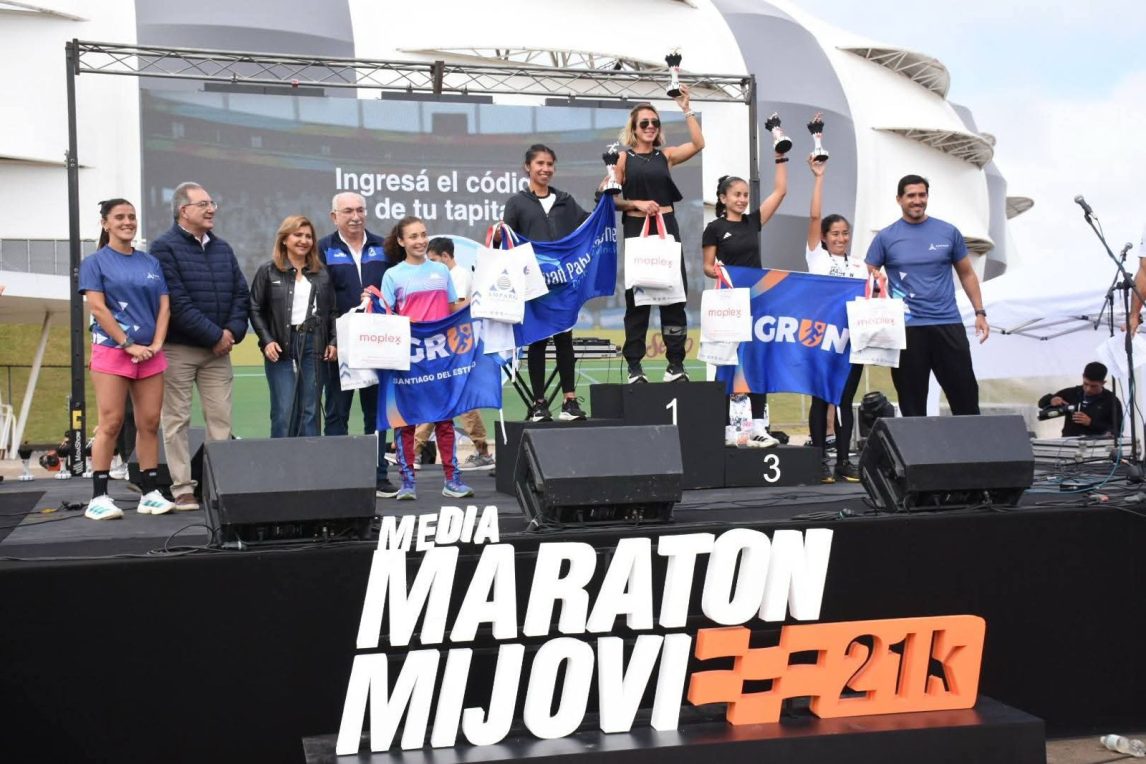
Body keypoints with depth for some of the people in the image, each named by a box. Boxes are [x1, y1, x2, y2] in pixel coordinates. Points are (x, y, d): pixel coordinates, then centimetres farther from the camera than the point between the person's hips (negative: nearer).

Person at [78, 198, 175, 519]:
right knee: (111, 423, -7)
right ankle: (98, 497, -3)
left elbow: (164, 306, 10)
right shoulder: (95, 262, 2)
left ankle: (150, 493, 8)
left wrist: (156, 344, -5)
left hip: (150, 354, 4)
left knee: (150, 423, 3)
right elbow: (97, 307, -7)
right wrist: (128, 344, -13)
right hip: (111, 350, -4)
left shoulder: (151, 263, 14)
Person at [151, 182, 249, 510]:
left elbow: (241, 294, 11)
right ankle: (182, 488, 6)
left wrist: (232, 331, -5)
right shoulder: (165, 248, -7)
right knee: (176, 420, 1)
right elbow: (176, 303, -15)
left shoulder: (223, 249, 13)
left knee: (221, 419, 4)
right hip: (178, 349, -5)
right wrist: (215, 335, -14)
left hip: (219, 349, 5)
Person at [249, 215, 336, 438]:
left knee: (310, 411, 5)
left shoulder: (321, 274, 12)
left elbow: (331, 311, 14)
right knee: (284, 412, -5)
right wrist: (267, 341, -10)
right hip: (282, 348, -3)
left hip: (313, 346, 3)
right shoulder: (268, 271, 2)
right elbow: (255, 309, 1)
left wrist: (333, 342, 1)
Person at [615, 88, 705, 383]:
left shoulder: (666, 155, 9)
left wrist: (686, 109, -8)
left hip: (666, 227, 2)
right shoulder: (623, 158, 3)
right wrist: (636, 204, -15)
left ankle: (675, 364, 7)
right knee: (636, 297, 1)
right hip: (636, 229, -2)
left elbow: (698, 143, -6)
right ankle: (634, 366, 6)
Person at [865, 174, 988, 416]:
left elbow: (966, 273, 13)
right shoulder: (885, 237, 3)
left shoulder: (948, 232, 6)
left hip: (948, 324, 1)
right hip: (906, 328, -1)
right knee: (912, 400, 5)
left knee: (965, 394, 4)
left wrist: (980, 312, 6)